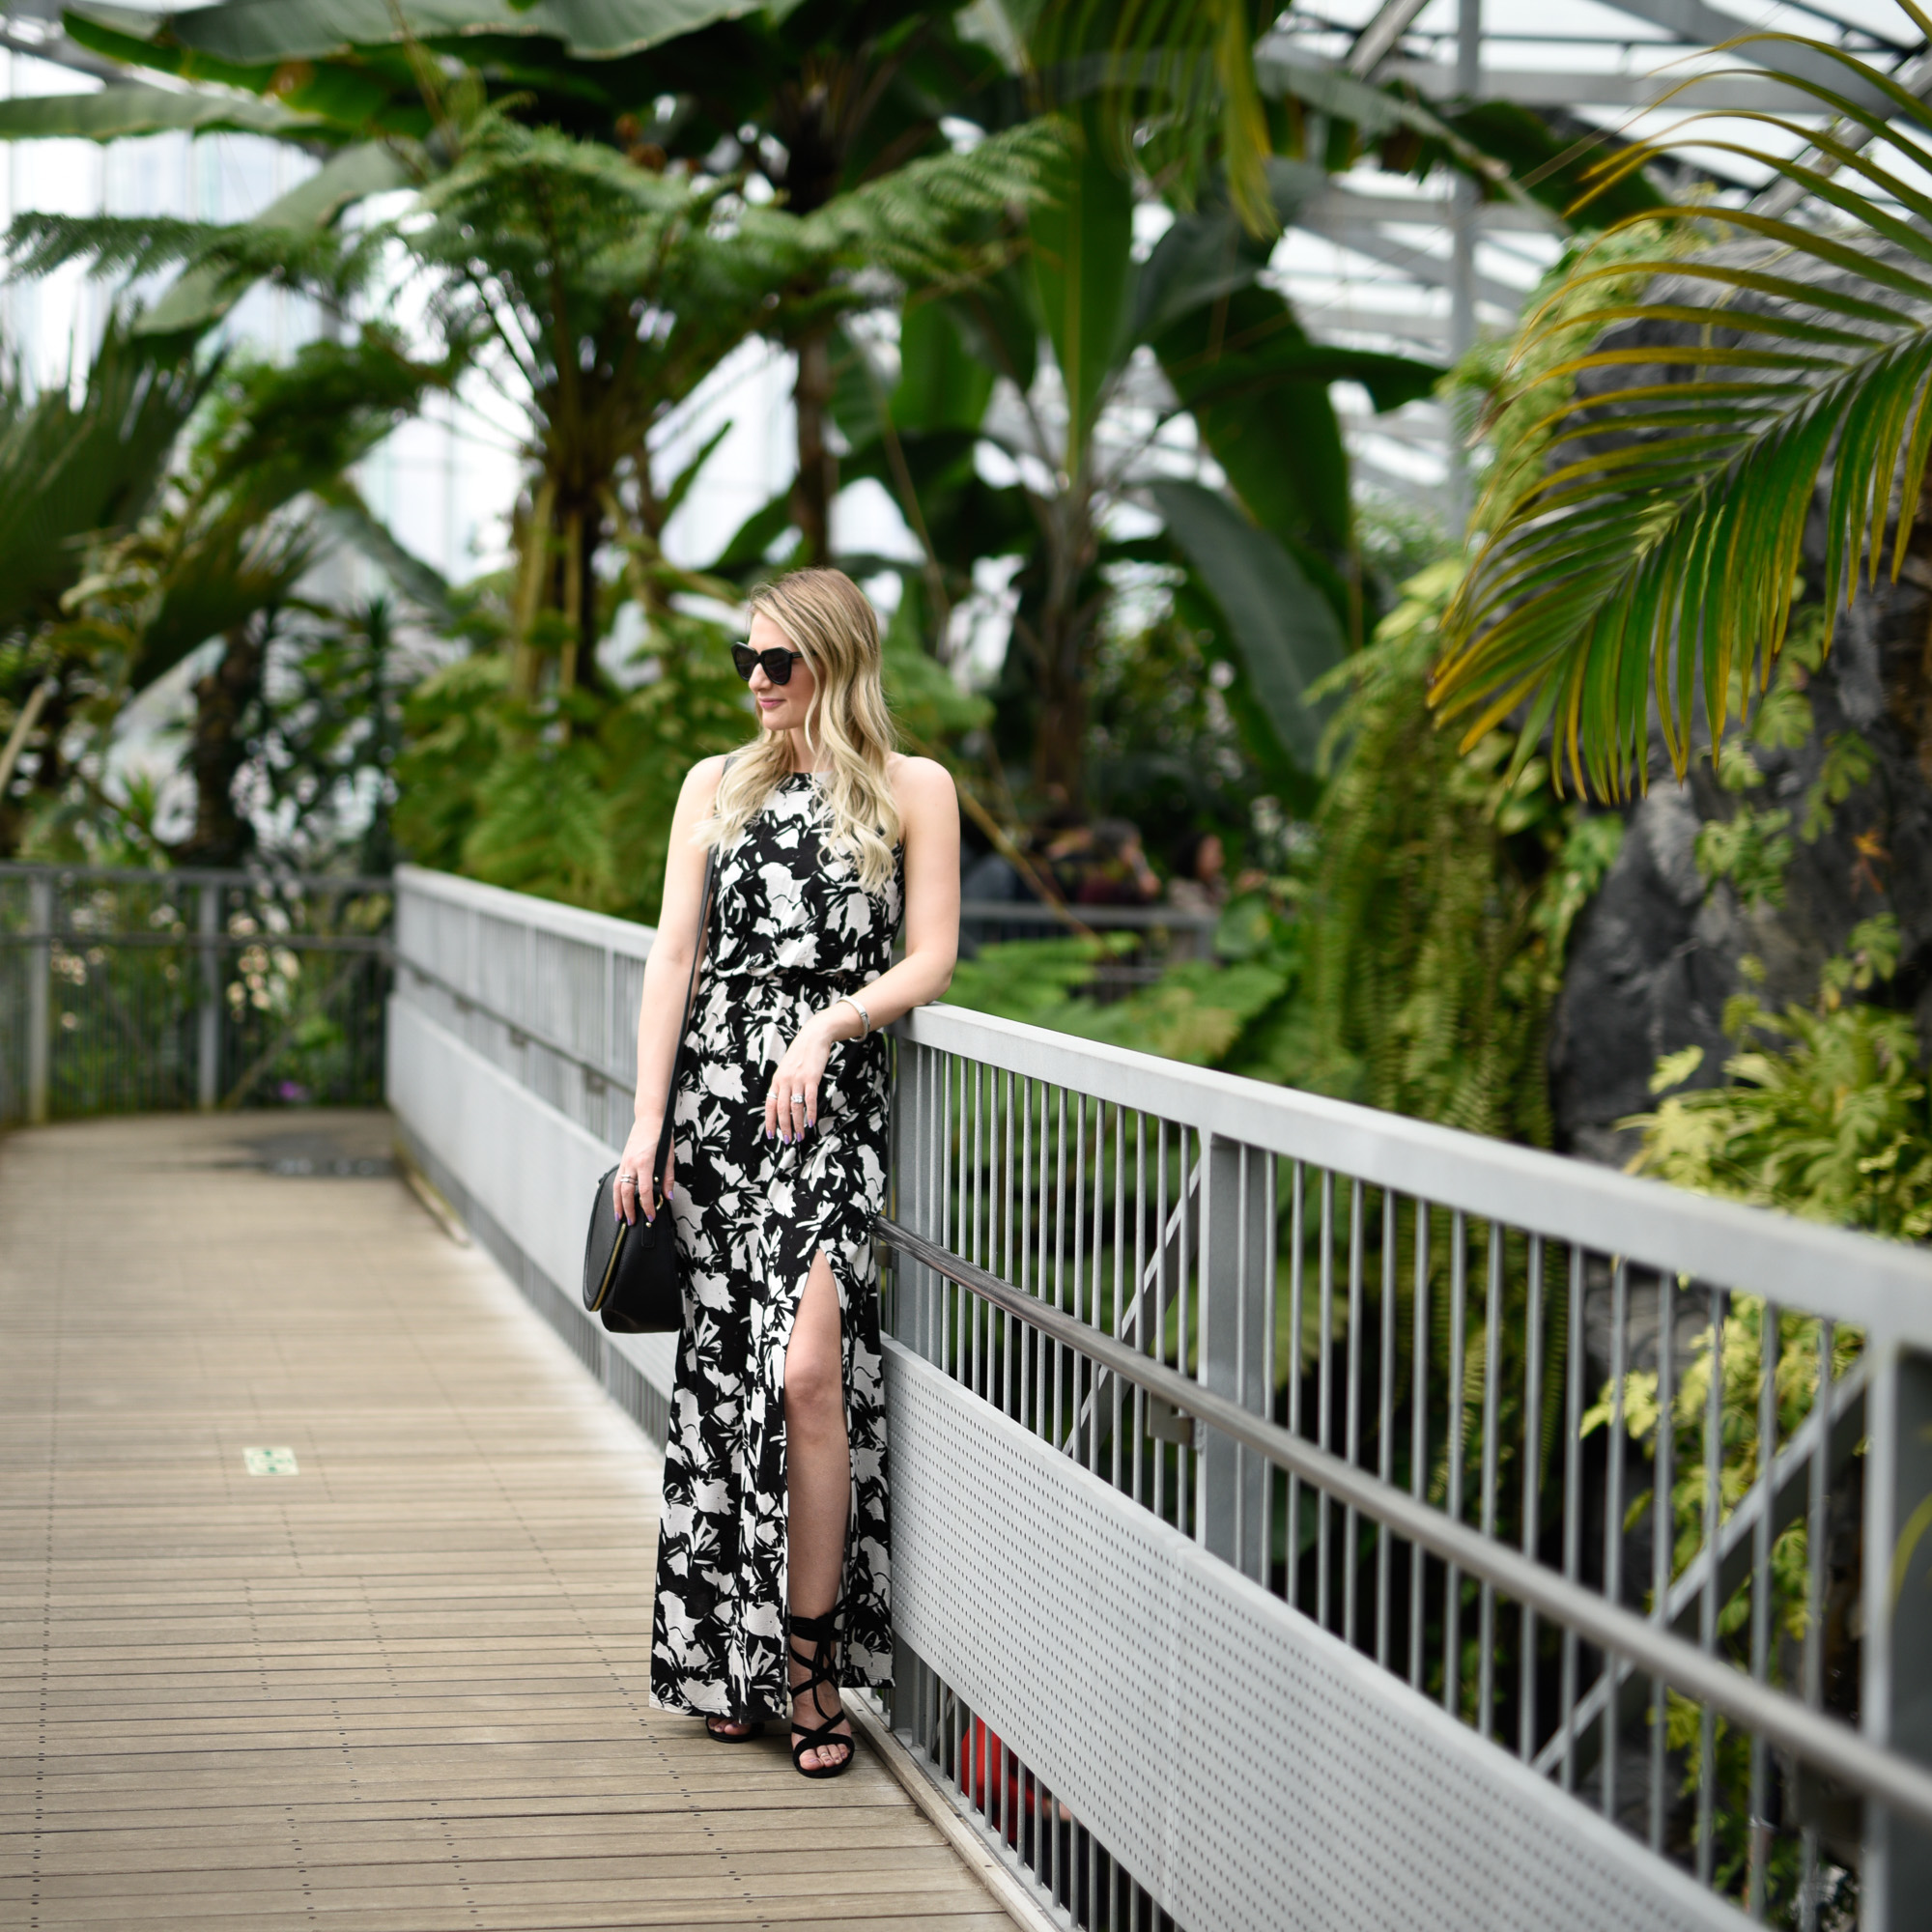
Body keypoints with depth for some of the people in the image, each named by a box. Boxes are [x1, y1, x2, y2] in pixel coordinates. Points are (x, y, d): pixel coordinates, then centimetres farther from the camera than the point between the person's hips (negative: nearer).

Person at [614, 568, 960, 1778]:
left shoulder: (914, 790, 7)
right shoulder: (718, 787, 15)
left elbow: (930, 962, 3)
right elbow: (674, 957, 9)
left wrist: (828, 1024, -14)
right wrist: (647, 1126, 2)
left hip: (833, 1099, -3)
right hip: (717, 1090, 3)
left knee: (807, 1371, -16)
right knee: (725, 1370, 3)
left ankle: (810, 1660, -8)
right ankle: (731, 1665, 12)